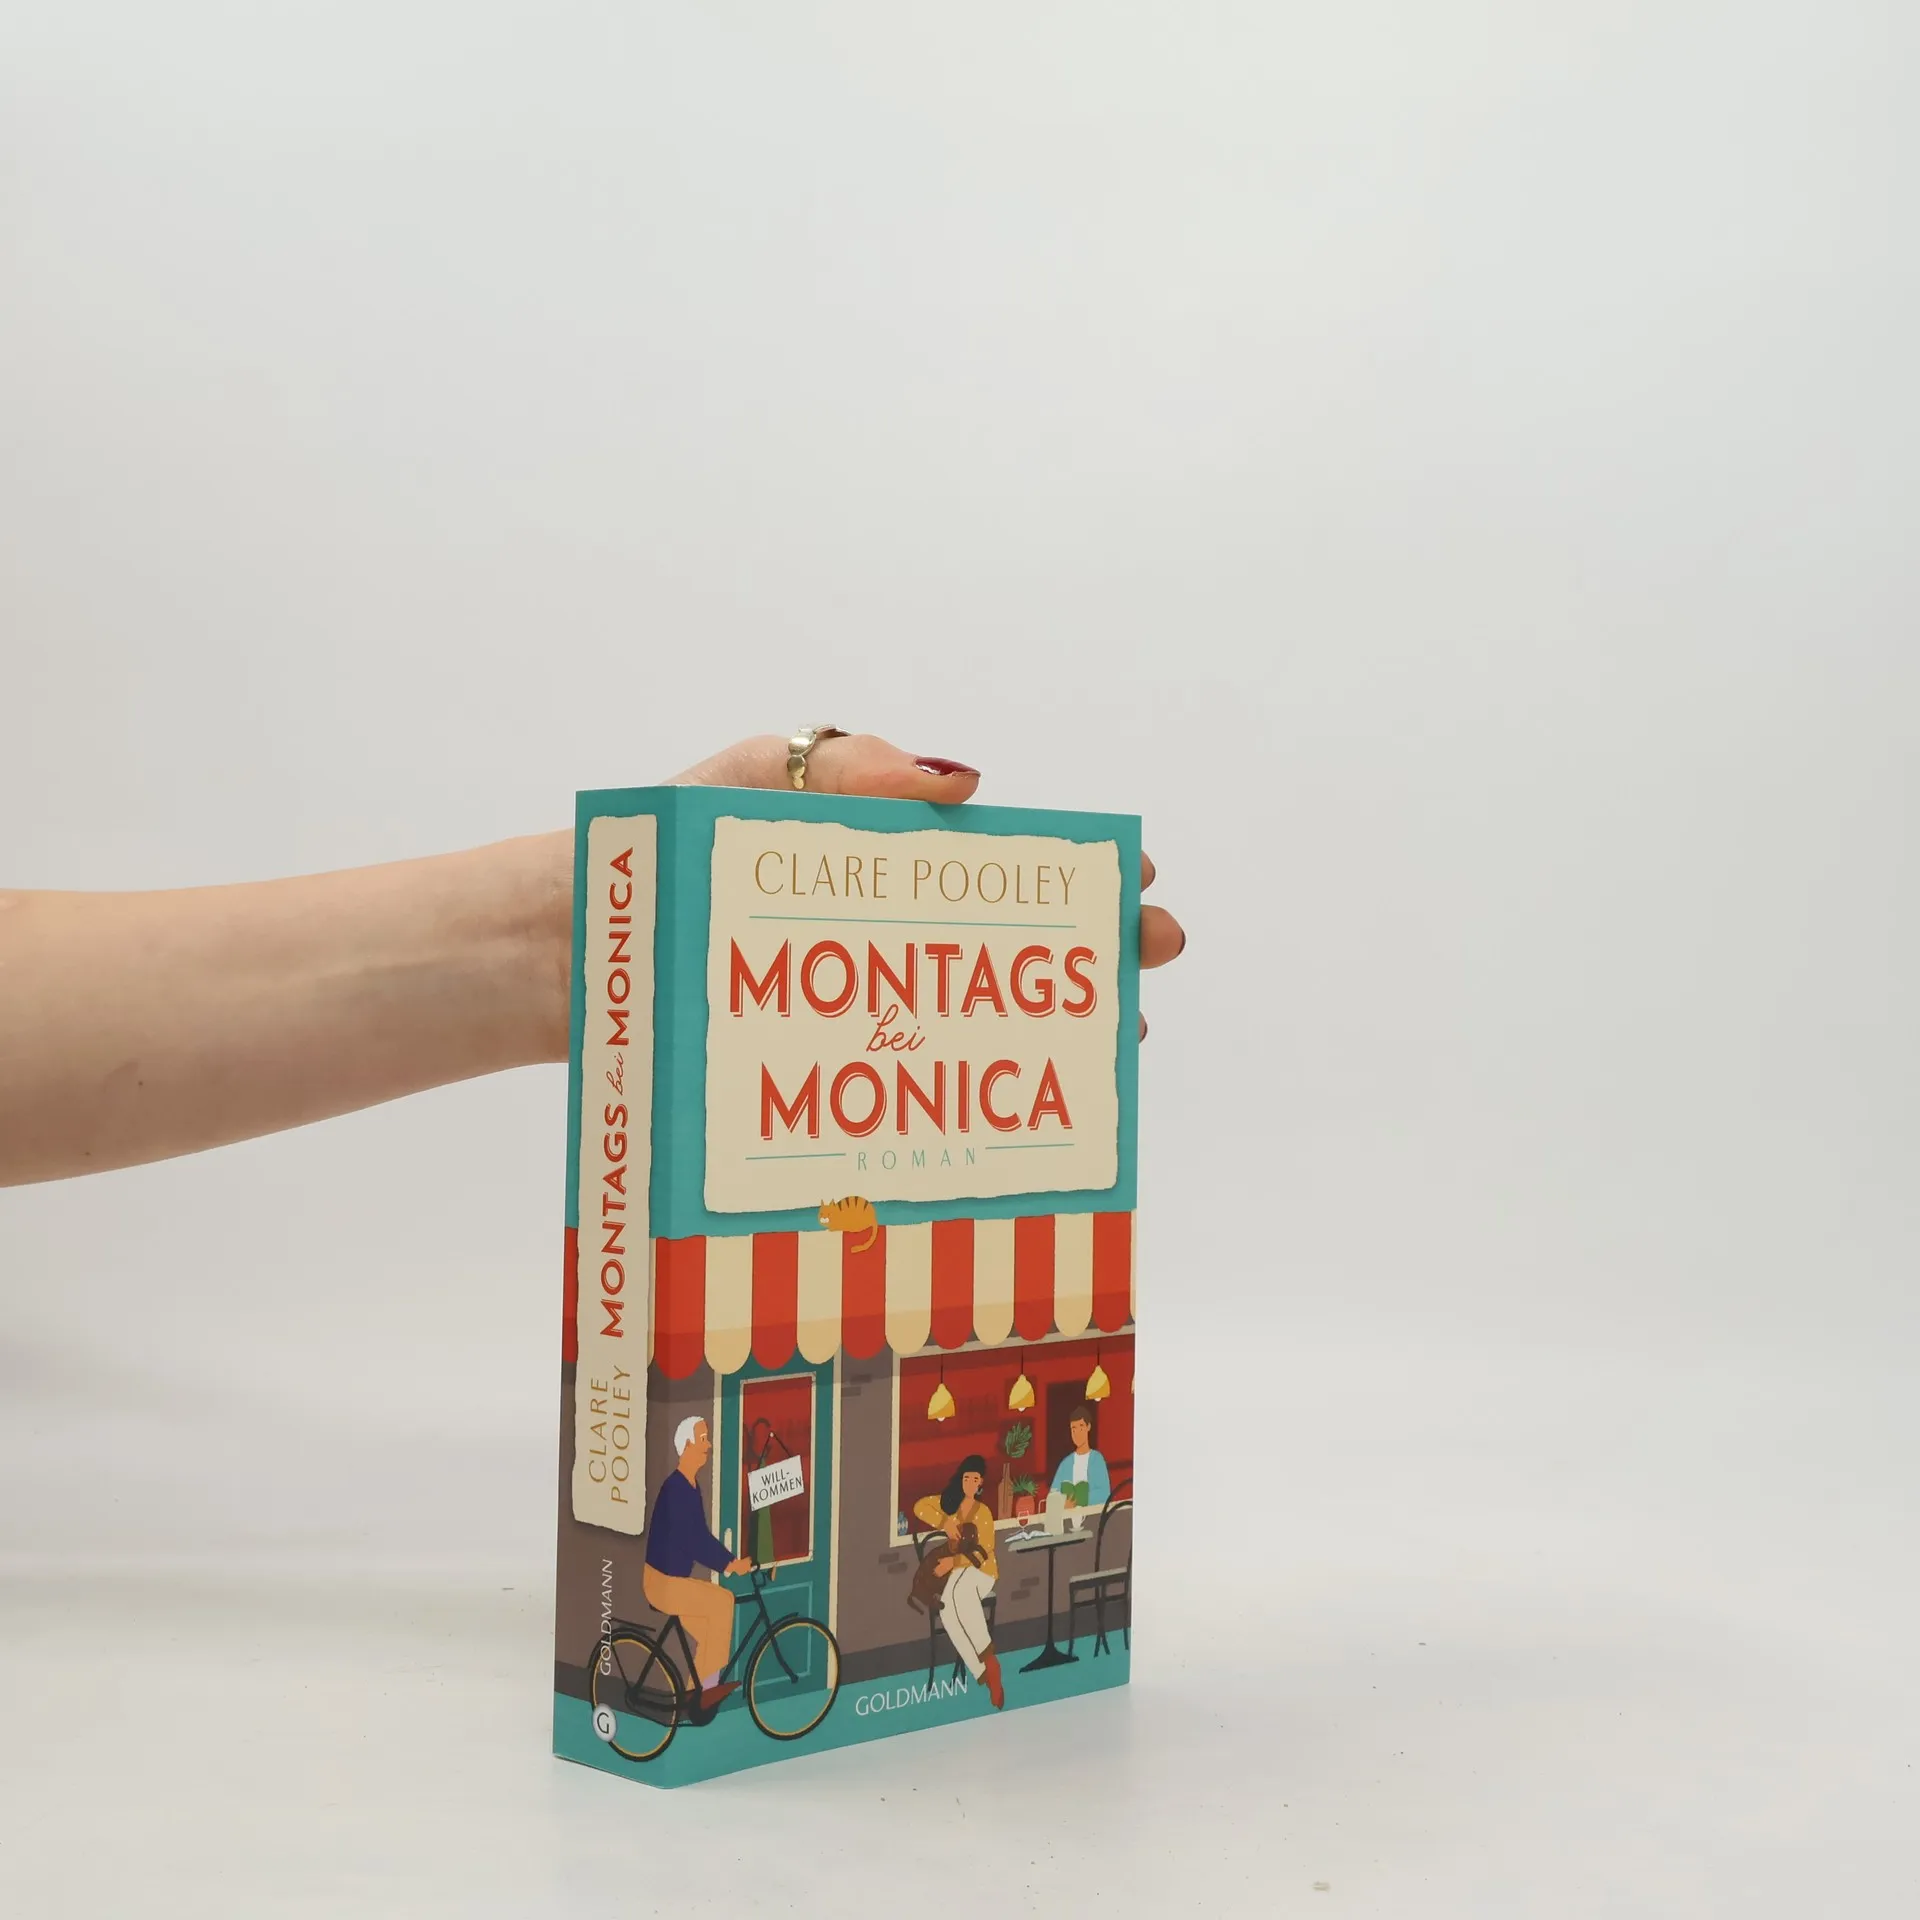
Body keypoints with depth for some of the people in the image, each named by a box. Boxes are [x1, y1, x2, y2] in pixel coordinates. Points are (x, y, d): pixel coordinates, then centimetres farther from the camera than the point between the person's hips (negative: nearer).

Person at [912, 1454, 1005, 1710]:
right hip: (956, 1570, 3)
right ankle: (985, 1673, -36)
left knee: (961, 1591, -41)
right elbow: (919, 1507, 6)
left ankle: (988, 1658, -35)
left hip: (982, 1569, -3)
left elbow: (983, 1552, -5)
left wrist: (953, 1561, -18)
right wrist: (945, 1524, -7)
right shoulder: (950, 1502, 12)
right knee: (947, 1608, -33)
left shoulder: (983, 1512, 2)